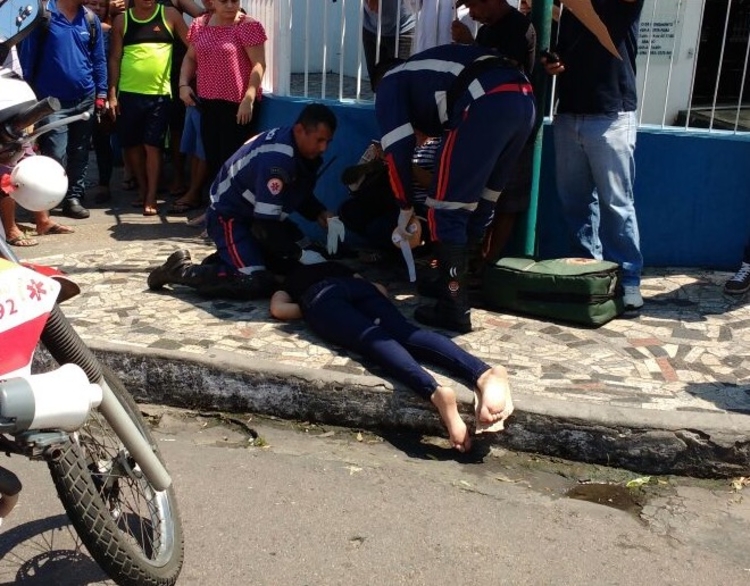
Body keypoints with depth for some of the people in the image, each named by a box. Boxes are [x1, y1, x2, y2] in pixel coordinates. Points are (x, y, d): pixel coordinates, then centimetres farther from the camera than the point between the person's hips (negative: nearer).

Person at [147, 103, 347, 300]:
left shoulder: (305, 151, -5)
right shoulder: (277, 159, -32)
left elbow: (301, 195, 11)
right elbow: (265, 223, -31)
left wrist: (325, 216, -7)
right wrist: (300, 254, -22)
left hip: (261, 214, 10)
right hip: (229, 216, -10)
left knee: (302, 263, 10)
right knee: (257, 284, -23)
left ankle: (227, 257, 15)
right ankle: (180, 270, -7)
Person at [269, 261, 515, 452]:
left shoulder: (289, 280, 38)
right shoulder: (337, 267, 45)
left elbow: (278, 309, 16)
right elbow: (380, 289, 36)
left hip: (319, 296, -3)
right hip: (358, 287, 3)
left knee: (372, 339, -28)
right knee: (406, 332, -22)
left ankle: (435, 391, -59)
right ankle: (484, 374, -52)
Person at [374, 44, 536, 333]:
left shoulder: (390, 83, 20)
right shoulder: (429, 71, 40)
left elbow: (398, 149, 10)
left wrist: (405, 207, 20)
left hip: (488, 104, -8)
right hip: (523, 100, 8)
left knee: (445, 209, 1)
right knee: (480, 205, 21)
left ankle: (453, 309, 4)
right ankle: (467, 281, 32)